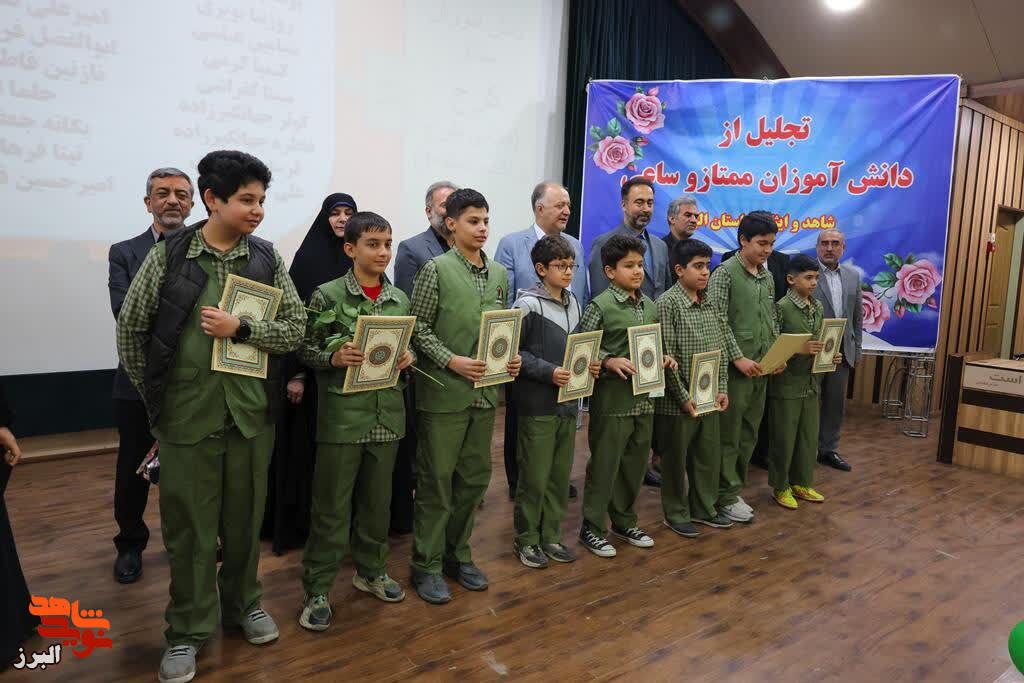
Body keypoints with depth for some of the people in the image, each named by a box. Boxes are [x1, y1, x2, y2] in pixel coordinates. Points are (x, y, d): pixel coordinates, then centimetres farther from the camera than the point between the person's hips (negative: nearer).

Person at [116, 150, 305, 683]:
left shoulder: (267, 259, 1)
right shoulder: (168, 254, -3)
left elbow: (294, 330, 0)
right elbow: (130, 328, 3)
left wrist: (240, 329, -14)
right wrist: (153, 392, 5)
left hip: (251, 413, 2)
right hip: (186, 414, -1)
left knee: (245, 518, 14)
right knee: (188, 524, 8)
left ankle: (242, 602, 37)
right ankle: (188, 629, 26)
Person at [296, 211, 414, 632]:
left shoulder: (400, 299, 8)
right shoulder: (327, 295, -6)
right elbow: (305, 349, -3)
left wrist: (408, 358, -4)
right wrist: (334, 359, -21)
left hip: (387, 414, 5)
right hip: (342, 414, -4)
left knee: (378, 499, 16)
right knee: (332, 506, 4)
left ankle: (371, 570, 35)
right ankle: (317, 590, 18)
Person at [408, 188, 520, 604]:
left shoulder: (499, 273, 10)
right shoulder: (436, 270, -6)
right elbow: (418, 329, -7)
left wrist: (512, 357, -1)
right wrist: (452, 361, -17)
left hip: (485, 393, 6)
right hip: (444, 392, -5)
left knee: (475, 476, 13)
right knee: (436, 479, 3)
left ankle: (458, 554, 30)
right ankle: (427, 565, 18)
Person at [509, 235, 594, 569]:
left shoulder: (573, 303, 11)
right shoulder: (529, 305, -10)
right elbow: (514, 351, -13)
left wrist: (589, 365, 2)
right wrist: (548, 372, -19)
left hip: (568, 403, 7)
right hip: (538, 404, -6)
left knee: (560, 475, 13)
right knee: (534, 477, 3)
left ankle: (551, 536, 27)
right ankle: (526, 540, 19)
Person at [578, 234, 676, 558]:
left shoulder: (649, 305, 12)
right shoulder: (600, 305, -9)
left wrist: (663, 358, 2)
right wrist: (610, 361, -24)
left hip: (643, 397, 7)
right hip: (612, 400, -7)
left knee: (635, 463, 16)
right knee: (604, 464, 2)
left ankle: (623, 520, 33)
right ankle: (592, 527, 17)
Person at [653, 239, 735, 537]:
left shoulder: (709, 303, 8)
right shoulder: (667, 302, -13)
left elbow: (721, 348, 11)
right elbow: (667, 355, -16)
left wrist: (721, 388, 4)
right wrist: (684, 397, -16)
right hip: (677, 400, -6)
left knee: (709, 455, 16)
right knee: (675, 458, 8)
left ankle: (703, 508, 33)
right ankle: (676, 513, 23)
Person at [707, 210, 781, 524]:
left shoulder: (767, 277, 13)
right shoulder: (725, 273, -10)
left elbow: (771, 321, 18)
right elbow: (718, 322, -15)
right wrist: (738, 358, -18)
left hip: (761, 369, 7)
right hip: (735, 368, -7)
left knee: (749, 434, 13)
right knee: (729, 435, 1)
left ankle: (735, 488, 26)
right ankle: (727, 496, 12)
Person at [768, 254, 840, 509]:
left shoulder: (818, 307, 9)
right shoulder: (782, 307, -13)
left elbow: (820, 343, 17)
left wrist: (831, 356, -1)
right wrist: (800, 349, -25)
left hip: (811, 383, 7)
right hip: (786, 385, -7)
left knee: (809, 437, 15)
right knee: (783, 439, 4)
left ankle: (801, 483, 30)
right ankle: (780, 486, 20)